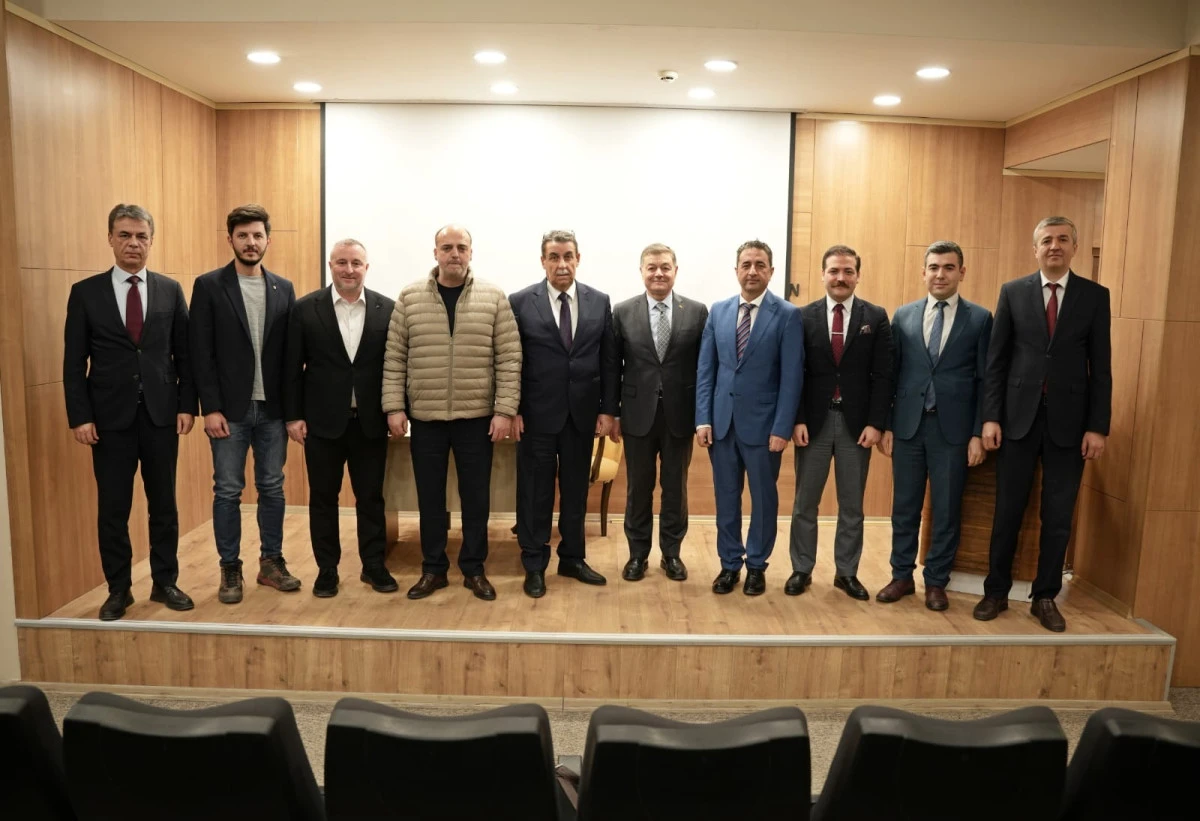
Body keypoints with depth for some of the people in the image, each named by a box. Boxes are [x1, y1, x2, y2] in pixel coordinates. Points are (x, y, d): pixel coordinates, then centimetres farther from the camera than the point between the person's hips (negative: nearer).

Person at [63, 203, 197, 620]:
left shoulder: (170, 290, 5)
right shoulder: (85, 292, 1)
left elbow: (184, 353, 5)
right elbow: (74, 362, 0)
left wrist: (187, 405, -2)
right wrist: (79, 416, -6)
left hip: (161, 413, 1)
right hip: (110, 416, -1)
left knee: (164, 504, 10)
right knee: (112, 509, 7)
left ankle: (165, 582, 23)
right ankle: (118, 589, 21)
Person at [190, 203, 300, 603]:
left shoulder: (283, 288, 7)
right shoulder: (208, 285, -2)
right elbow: (201, 353, -5)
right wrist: (210, 408, -11)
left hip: (272, 408, 3)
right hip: (230, 408, -3)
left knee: (272, 488, 10)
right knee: (228, 491, 5)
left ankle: (272, 562, 22)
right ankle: (230, 569, 17)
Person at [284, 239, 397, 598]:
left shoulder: (387, 309, 1)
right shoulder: (305, 308, -1)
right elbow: (292, 367, 0)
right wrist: (293, 416, -4)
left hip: (370, 420, 1)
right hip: (322, 420, 0)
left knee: (371, 497, 9)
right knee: (323, 497, 10)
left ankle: (374, 565, 22)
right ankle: (327, 569, 23)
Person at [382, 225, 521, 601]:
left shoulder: (494, 298, -1)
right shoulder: (410, 298, 3)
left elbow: (509, 358, -4)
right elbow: (394, 357, 3)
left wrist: (505, 410, -9)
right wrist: (394, 406, -3)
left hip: (477, 417, -1)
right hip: (425, 417, 1)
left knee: (476, 496, 8)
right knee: (429, 496, 10)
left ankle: (474, 569, 23)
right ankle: (433, 569, 25)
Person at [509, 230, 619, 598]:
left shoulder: (599, 301, 4)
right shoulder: (520, 302, -3)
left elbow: (609, 359, 4)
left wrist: (608, 409, 0)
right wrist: (512, 410, -7)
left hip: (582, 413, 3)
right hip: (537, 413, -2)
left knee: (576, 490, 12)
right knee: (535, 491, 6)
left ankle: (572, 558, 28)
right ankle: (534, 565, 20)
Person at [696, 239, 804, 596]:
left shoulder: (788, 315, -5)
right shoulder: (718, 311, 7)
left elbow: (792, 377, -8)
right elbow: (705, 369, 6)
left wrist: (782, 428, -13)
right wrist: (703, 419, -2)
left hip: (762, 423, -3)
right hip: (722, 421, 3)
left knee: (763, 498, 10)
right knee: (726, 497, 11)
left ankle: (756, 566, 25)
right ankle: (729, 563, 25)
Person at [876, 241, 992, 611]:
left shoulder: (980, 318, 1)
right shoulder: (903, 316, 7)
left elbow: (985, 380, 0)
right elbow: (891, 373, 7)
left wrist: (978, 433, -5)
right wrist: (885, 425, 3)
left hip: (953, 429, -1)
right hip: (908, 425, 2)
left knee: (947, 510, 7)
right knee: (904, 507, 10)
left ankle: (936, 582, 22)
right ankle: (902, 576, 24)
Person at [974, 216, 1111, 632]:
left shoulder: (1095, 295, 4)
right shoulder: (1012, 291, 3)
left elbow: (1101, 367, 2)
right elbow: (995, 359, 2)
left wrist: (1098, 426, -4)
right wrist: (990, 417, -4)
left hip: (1068, 420, 0)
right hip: (1019, 416, 0)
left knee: (1058, 517, 7)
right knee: (1008, 511, 7)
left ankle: (1045, 598, 22)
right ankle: (996, 591, 20)